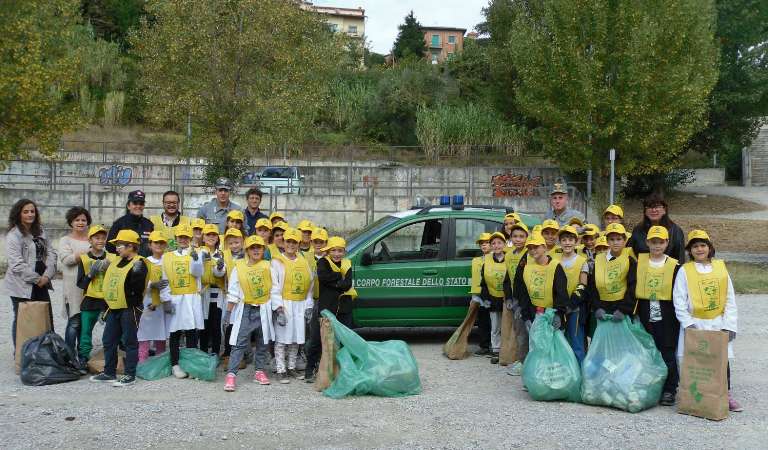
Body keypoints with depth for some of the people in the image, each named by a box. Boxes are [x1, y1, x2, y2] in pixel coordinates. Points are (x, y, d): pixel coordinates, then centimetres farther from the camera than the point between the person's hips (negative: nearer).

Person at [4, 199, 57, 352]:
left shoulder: (40, 232, 10)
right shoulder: (13, 235, -11)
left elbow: (51, 253, 5)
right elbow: (17, 264, -18)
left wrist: (47, 275, -9)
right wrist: (37, 279, -15)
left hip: (41, 284, 6)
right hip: (22, 286, -6)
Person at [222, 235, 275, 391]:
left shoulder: (268, 267, 1)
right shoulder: (239, 267, -3)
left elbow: (274, 289, 5)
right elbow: (233, 293, -2)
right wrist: (227, 313, -3)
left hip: (263, 310, 2)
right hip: (245, 310, -2)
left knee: (262, 343, 11)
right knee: (239, 343, -7)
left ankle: (260, 371, 23)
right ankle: (231, 374, -8)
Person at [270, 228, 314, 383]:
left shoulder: (303, 262, 12)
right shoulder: (277, 262, -3)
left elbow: (309, 286, 13)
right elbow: (274, 287, -9)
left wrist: (308, 306, 6)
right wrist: (279, 309, -17)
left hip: (300, 305, 5)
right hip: (284, 305, -5)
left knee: (296, 338, 11)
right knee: (282, 339, -3)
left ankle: (291, 368, 22)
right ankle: (281, 370, 3)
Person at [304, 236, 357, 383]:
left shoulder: (347, 264, 8)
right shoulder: (323, 262, 0)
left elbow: (348, 284, -8)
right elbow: (322, 276, -22)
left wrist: (332, 283, -16)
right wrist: (339, 276, -14)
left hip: (344, 308, 3)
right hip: (325, 306, -3)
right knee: (316, 339, 2)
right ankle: (310, 368, 13)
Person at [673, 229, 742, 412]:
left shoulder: (721, 267, 4)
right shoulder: (685, 271, -3)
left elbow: (730, 299, 5)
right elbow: (679, 301, -4)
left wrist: (729, 325, -1)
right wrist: (687, 323, -12)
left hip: (718, 324, 2)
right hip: (694, 324, -2)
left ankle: (727, 395, 17)